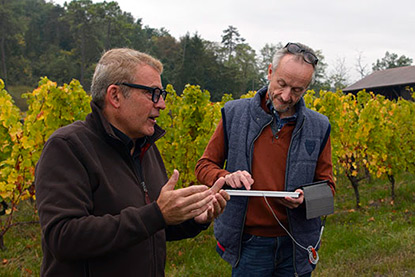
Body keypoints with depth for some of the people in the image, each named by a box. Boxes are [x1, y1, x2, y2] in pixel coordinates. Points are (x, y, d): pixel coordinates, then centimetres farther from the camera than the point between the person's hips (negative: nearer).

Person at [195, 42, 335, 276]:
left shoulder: (318, 128, -1)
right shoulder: (234, 114, -3)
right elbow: (205, 166, 4)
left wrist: (305, 197, -15)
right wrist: (226, 177, -17)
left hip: (296, 246, 1)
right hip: (248, 243, -1)